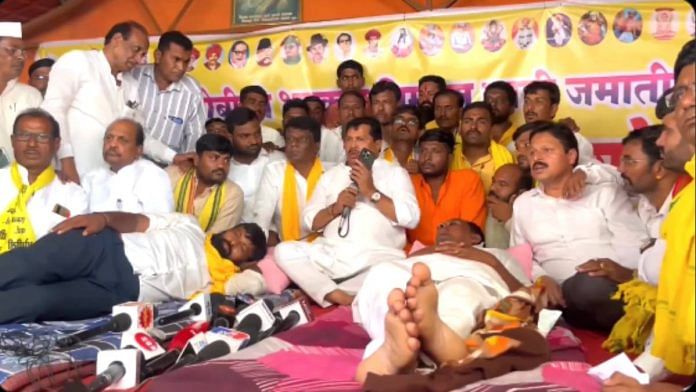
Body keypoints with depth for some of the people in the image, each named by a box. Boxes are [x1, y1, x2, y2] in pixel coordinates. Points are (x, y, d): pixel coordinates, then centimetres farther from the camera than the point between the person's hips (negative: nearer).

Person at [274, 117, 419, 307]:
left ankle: (327, 293, -19)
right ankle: (343, 299, -26)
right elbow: (309, 220, 14)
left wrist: (372, 192, -9)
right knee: (284, 251, -19)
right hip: (330, 255, 4)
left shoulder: (395, 173, 10)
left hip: (376, 257, -4)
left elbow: (411, 218, -5)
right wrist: (335, 208, -5)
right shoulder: (331, 175, 20)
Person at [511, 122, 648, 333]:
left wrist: (610, 266, -19)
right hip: (564, 294, 2)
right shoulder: (523, 203, 22)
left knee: (593, 284, -39)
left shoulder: (606, 192, 13)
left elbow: (635, 245, 4)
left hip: (613, 286, -1)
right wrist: (541, 278, -6)